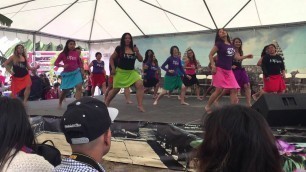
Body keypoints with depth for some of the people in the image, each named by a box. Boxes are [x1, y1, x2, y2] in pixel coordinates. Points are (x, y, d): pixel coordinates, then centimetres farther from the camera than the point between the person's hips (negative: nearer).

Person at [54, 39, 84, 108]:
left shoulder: (76, 53, 3)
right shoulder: (63, 54, -3)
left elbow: (79, 63, 15)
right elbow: (56, 63, -2)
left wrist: (82, 71, 5)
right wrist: (62, 65, -20)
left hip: (76, 72, 1)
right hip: (67, 73, -1)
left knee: (79, 87, -21)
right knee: (65, 90, 10)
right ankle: (60, 103, 37)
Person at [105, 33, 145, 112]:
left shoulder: (133, 49, 4)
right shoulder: (119, 49, -5)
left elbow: (141, 60, 4)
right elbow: (111, 58, 3)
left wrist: (137, 52, -11)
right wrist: (113, 68, -7)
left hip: (132, 72, 3)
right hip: (120, 72, -3)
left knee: (140, 85, -18)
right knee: (116, 89, 7)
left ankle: (140, 105, -17)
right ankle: (106, 103, 28)